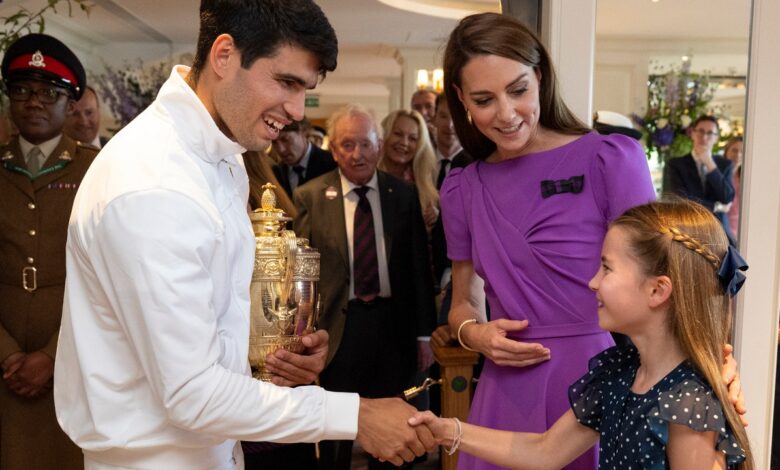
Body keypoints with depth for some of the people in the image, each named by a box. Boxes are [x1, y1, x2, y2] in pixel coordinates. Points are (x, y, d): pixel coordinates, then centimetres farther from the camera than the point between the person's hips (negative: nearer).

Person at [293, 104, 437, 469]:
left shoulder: (403, 195, 2)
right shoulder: (310, 197, -3)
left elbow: (419, 266, 3)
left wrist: (424, 330, 2)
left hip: (394, 324, 2)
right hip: (337, 326, -1)